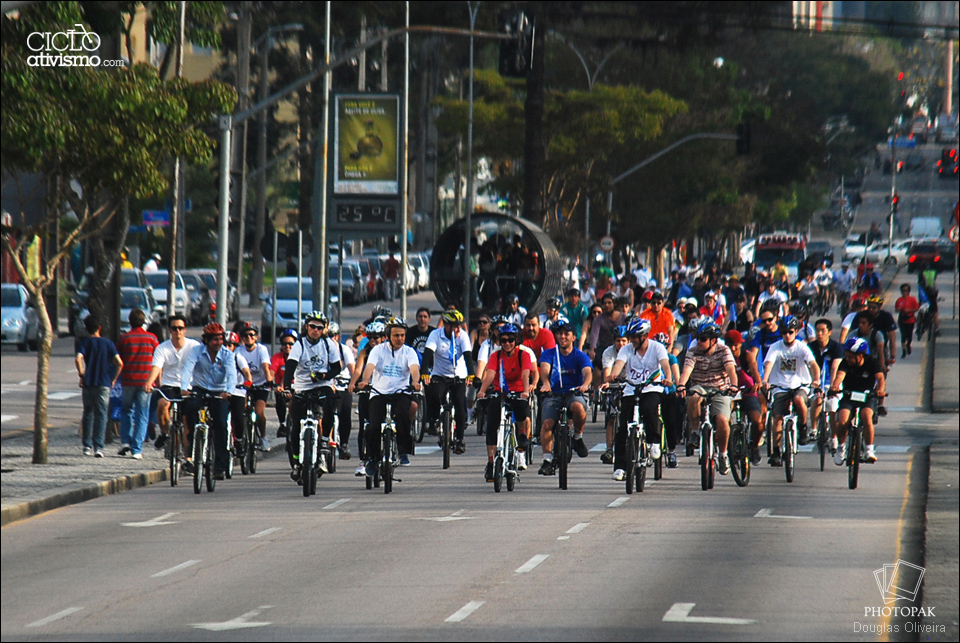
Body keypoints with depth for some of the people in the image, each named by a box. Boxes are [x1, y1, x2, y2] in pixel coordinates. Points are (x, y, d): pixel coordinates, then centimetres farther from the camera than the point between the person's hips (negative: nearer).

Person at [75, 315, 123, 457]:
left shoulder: (86, 342, 1)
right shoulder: (108, 343, 3)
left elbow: (78, 359, -17)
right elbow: (119, 363, -5)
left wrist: (81, 375, -5)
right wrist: (114, 379, 6)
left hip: (88, 383, 0)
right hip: (104, 384, 0)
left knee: (88, 414, 14)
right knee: (101, 415, 1)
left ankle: (87, 446, 15)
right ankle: (98, 447, -8)